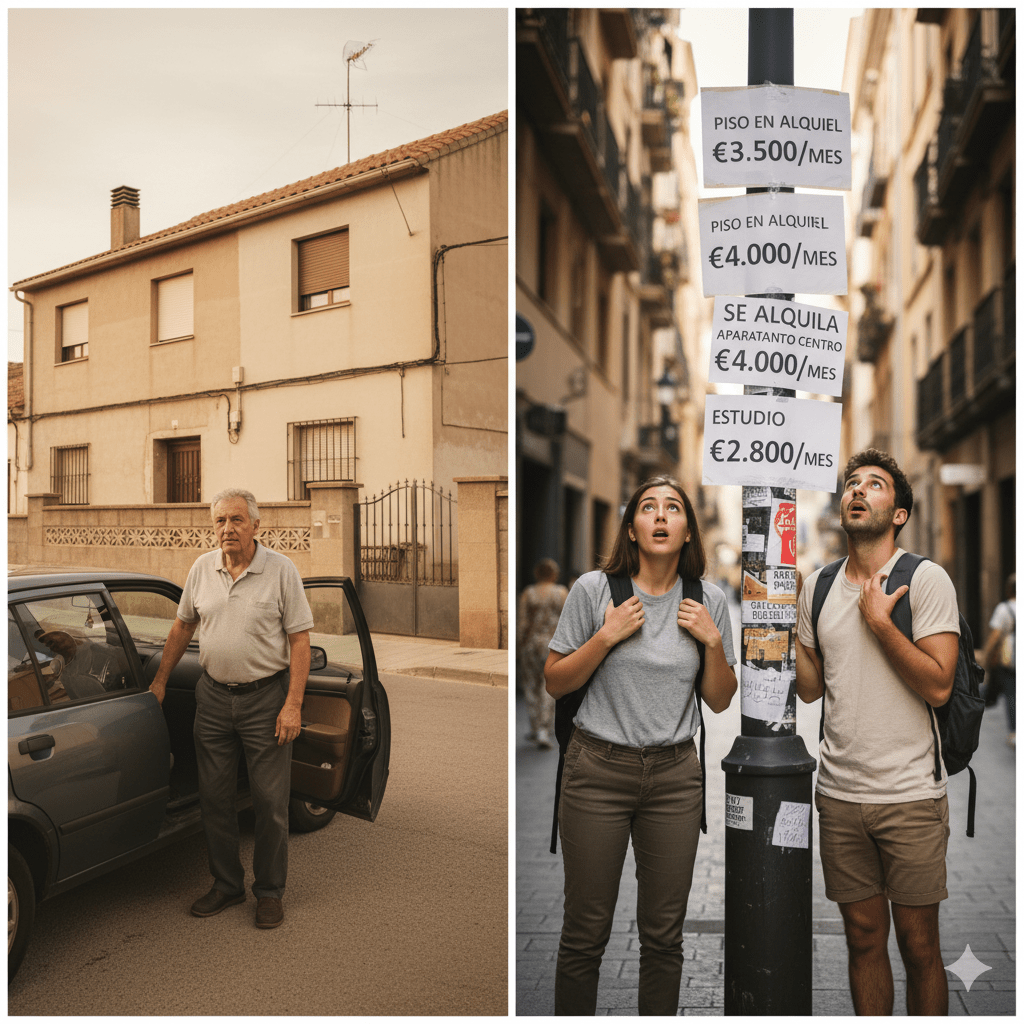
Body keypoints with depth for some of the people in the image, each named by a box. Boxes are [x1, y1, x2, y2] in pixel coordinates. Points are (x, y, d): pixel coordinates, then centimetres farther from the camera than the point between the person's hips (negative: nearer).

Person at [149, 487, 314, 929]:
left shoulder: (280, 570, -9)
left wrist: (293, 704, -15)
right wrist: (159, 682, 16)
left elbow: (299, 640, -9)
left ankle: (270, 891, 19)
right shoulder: (202, 569, 4)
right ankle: (226, 884, 28)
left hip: (266, 697, -4)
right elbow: (182, 627, 16)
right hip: (212, 696, 4)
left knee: (270, 801, 3)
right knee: (215, 798, 11)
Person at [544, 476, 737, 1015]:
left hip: (675, 774, 2)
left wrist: (713, 641, -8)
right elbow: (555, 682, -1)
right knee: (585, 932, 7)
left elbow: (719, 700, 8)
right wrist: (607, 636, -14)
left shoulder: (708, 600, 3)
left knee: (663, 935, 11)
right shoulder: (594, 589, -5)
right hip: (598, 769, -2)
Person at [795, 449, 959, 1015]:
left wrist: (878, 621, -16)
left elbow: (938, 686, -13)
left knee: (918, 942, 9)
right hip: (840, 794, 4)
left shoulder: (926, 578, -6)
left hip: (911, 796, -3)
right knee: (864, 936, 14)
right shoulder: (817, 586, 7)